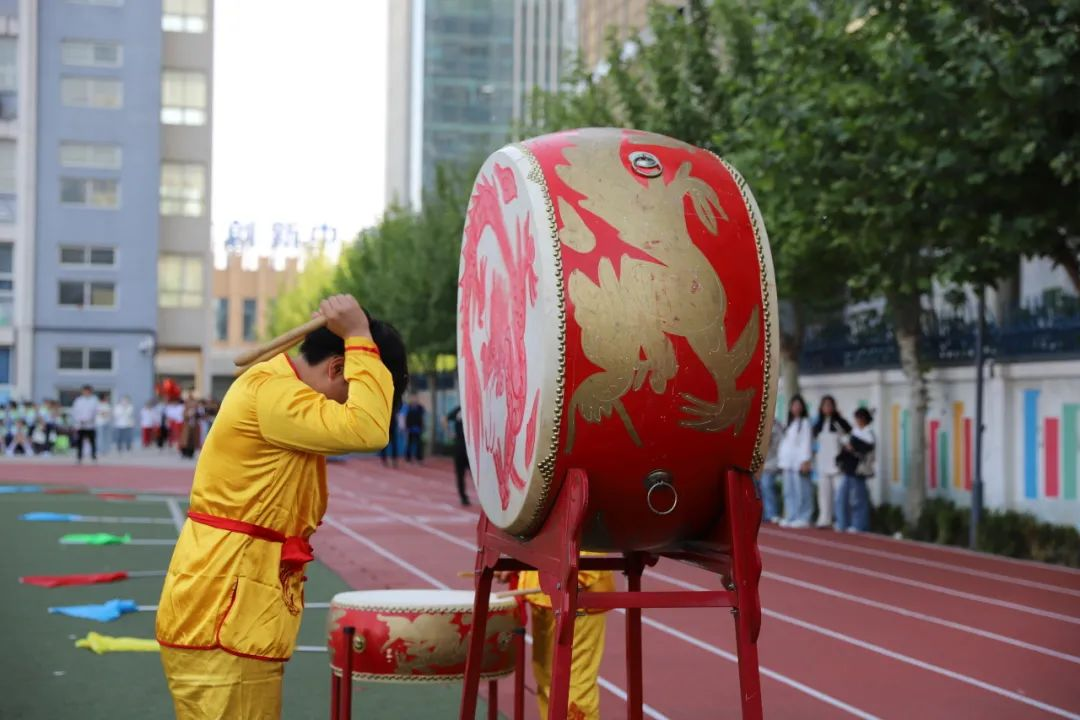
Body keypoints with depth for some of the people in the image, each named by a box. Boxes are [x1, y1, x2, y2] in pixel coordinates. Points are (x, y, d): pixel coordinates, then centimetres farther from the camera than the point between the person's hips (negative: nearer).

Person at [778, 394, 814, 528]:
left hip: (799, 462, -7)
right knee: (789, 491, 6)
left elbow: (806, 442, -7)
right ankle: (791, 517, 9)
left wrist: (805, 461, -14)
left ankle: (803, 518, -7)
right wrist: (781, 459, 12)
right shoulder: (789, 424, 21)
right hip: (788, 462, 7)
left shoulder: (805, 423, -1)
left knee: (801, 491, -8)